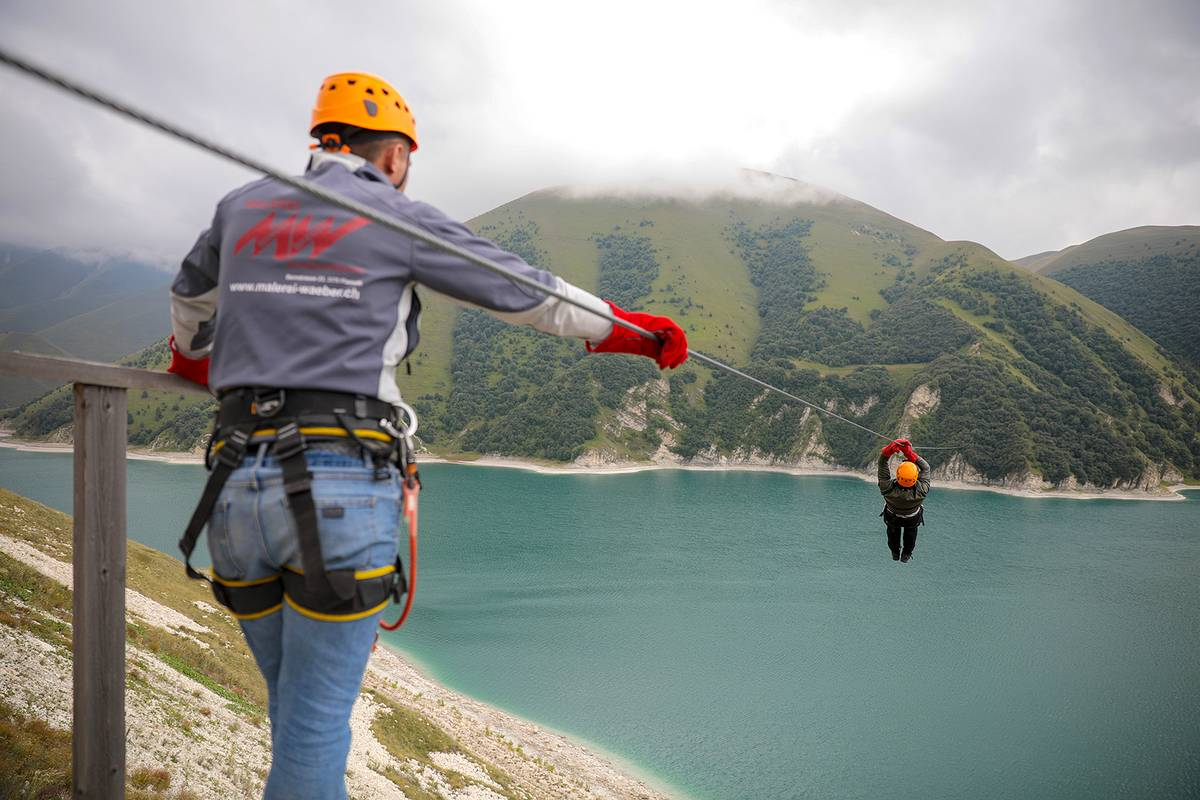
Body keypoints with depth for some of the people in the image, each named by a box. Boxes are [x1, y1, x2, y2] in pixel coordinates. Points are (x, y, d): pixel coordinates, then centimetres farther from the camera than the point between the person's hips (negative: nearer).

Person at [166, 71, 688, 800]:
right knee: (317, 721, 4)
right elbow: (528, 292, 8)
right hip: (342, 489, -5)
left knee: (298, 706, 20)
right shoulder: (399, 220, 2)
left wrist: (192, 357, 58)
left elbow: (191, 298, 35)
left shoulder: (244, 208, 16)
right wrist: (635, 330, 21)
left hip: (239, 486, 5)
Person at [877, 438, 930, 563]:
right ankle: (906, 555, 59)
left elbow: (882, 462, -40)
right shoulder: (921, 492, -45)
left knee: (893, 531, 34)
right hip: (913, 518, 0)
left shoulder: (888, 490, -46)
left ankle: (895, 553, 61)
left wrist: (890, 448, -57)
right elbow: (925, 467, -33)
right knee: (910, 532, 35)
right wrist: (910, 453, -45)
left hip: (892, 516, 0)